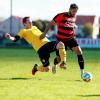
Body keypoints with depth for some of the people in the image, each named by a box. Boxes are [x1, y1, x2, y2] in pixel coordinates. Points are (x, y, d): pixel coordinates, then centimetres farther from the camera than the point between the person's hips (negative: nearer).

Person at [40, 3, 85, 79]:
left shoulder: (74, 17, 2)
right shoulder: (61, 16, -16)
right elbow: (51, 24, -12)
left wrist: (73, 33, 13)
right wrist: (44, 33, -17)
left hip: (70, 38, 4)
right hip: (61, 39, -4)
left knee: (79, 52, -17)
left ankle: (82, 72, -13)